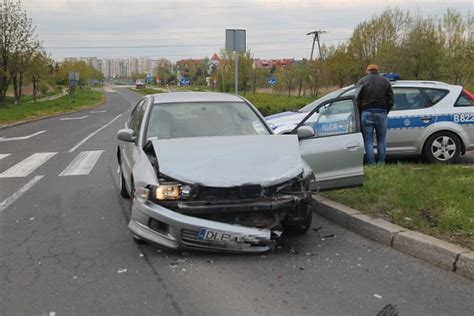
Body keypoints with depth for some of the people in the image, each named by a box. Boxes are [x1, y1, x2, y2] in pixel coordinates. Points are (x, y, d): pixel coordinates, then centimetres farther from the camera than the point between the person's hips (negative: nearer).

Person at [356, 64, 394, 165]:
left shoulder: (362, 81, 6)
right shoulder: (385, 81, 12)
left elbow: (357, 100, 0)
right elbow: (391, 100, 8)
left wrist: (360, 113, 9)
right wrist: (385, 112, 16)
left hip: (366, 113, -2)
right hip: (381, 113, 2)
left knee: (368, 141, 1)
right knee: (381, 140, 10)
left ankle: (371, 164, -2)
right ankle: (381, 163, 8)